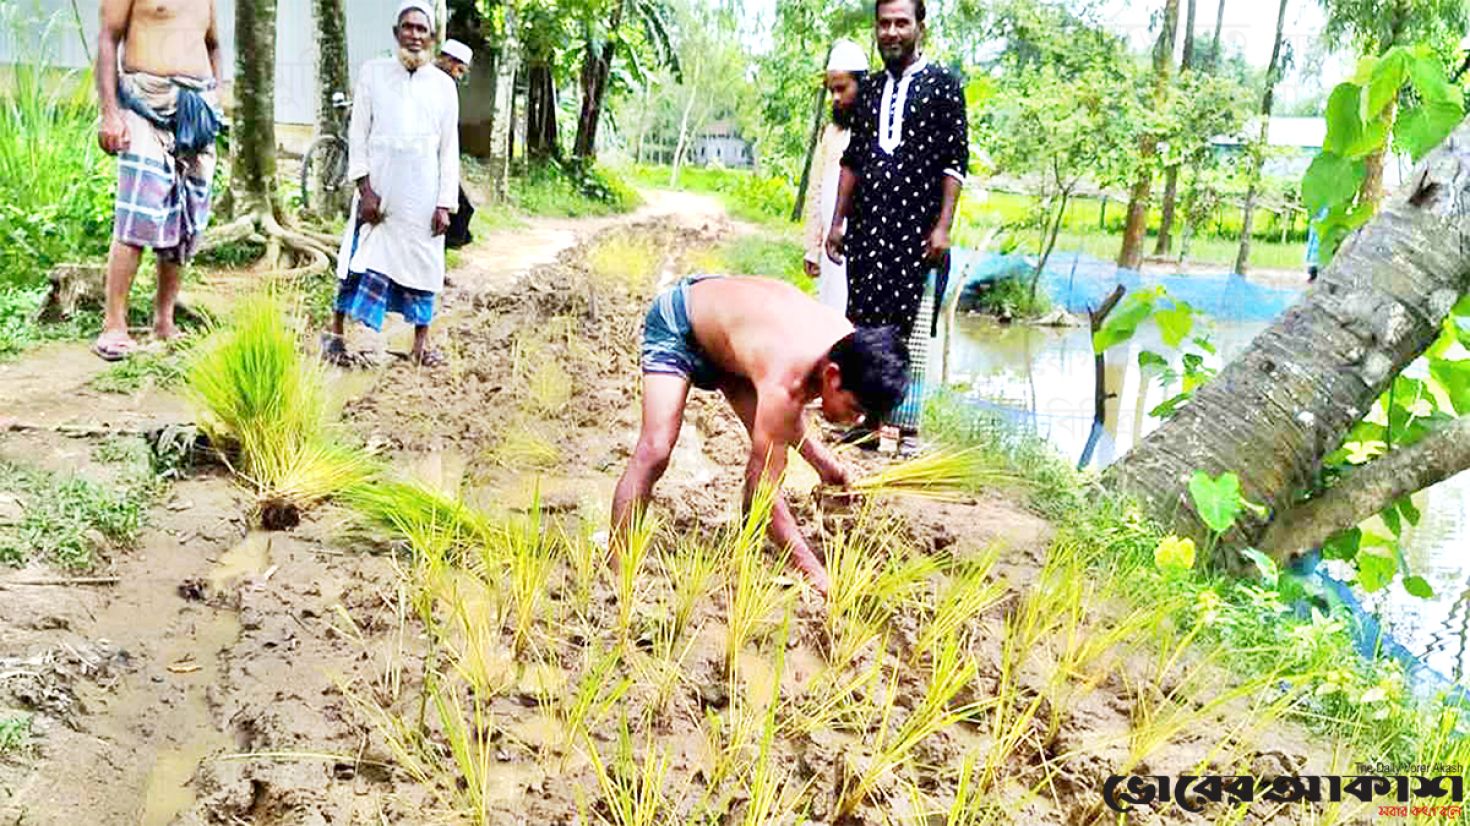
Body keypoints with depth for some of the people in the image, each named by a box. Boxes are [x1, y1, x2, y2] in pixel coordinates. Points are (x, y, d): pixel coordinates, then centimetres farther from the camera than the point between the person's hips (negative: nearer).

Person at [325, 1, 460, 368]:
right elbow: (358, 134, 2)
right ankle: (335, 334, 9)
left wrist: (445, 203, -1)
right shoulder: (373, 72, 4)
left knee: (421, 263, 5)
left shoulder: (444, 85, 7)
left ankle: (421, 344, 14)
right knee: (361, 259, -1)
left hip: (423, 194, 1)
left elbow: (449, 149, 6)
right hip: (378, 189, -1)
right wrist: (365, 189, -8)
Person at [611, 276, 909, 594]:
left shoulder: (849, 344, -20)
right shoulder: (784, 381, -42)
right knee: (655, 451, -21)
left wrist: (818, 455, -11)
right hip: (675, 324, -7)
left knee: (770, 449, -3)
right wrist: (818, 577, -33)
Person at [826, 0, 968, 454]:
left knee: (910, 327, -5)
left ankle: (908, 428, 1)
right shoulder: (870, 89, 16)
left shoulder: (942, 85, 2)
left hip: (915, 228, -5)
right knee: (864, 322, 6)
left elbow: (955, 160, -3)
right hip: (866, 225, 5)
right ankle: (868, 419, 14)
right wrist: (838, 220, 12)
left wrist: (943, 226, -11)